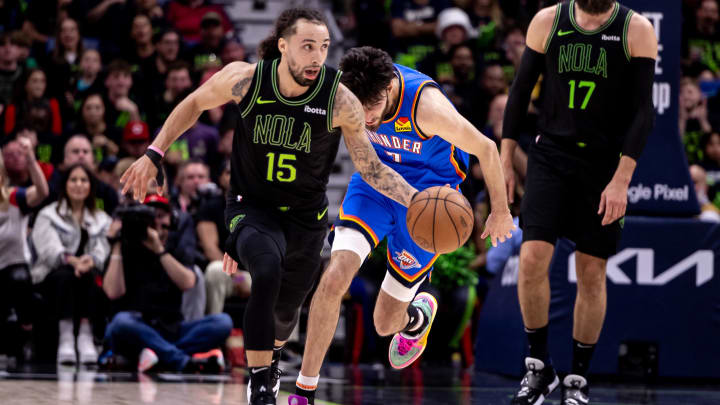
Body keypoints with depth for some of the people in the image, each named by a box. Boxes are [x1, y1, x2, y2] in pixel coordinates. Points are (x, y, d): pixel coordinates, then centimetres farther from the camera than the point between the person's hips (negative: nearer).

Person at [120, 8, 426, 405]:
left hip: (305, 218, 2)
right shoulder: (245, 79, -19)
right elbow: (194, 104, 1)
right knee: (268, 273, -33)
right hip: (252, 206, -2)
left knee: (285, 310, 19)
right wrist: (153, 154, -5)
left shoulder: (340, 100, -20)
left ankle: (270, 355, 57)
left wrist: (416, 199, -24)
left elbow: (371, 168, -9)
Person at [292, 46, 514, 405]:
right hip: (376, 177, 3)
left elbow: (485, 149, -17)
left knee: (386, 324, 3)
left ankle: (418, 315, 44)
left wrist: (500, 211, -6)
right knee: (334, 277, -24)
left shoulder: (426, 105, -32)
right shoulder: (350, 91, -20)